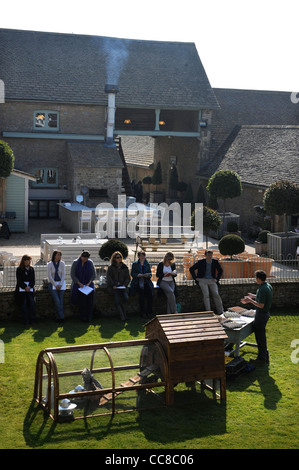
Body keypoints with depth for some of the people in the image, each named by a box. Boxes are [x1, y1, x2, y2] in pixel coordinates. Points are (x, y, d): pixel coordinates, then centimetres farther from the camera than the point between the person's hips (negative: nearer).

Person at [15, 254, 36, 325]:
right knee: (23, 303, -11)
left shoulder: (31, 269, 16)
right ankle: (26, 321, -9)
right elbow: (19, 280, -1)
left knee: (32, 303, -12)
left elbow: (33, 280, 11)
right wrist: (25, 287, -13)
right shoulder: (19, 269, 6)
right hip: (21, 288, -2)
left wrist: (29, 287, -7)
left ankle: (32, 320, -6)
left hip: (30, 288, 2)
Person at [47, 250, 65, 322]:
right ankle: (61, 316, -12)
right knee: (57, 301, -16)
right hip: (52, 283, -2)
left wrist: (60, 285, -10)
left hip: (61, 284, 2)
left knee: (61, 301, -8)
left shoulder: (62, 263, 3)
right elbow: (49, 276, -5)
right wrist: (55, 285, -11)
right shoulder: (50, 264, -2)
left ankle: (58, 317, -5)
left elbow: (63, 275, 2)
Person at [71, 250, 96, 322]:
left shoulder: (90, 262, 2)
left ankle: (89, 317, -17)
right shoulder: (75, 263, -4)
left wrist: (89, 283, -9)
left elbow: (93, 274, 5)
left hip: (88, 283, 2)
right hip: (78, 283, -2)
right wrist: (79, 284, -14)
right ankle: (83, 317, -17)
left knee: (90, 293, -23)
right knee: (82, 295, -25)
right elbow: (72, 275, -5)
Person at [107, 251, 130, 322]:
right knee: (117, 301, -18)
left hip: (123, 286, 1)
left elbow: (128, 278, 10)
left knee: (126, 298, -24)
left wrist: (124, 285, -6)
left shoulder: (125, 267, 10)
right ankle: (123, 317, -18)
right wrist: (113, 285, -11)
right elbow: (109, 278, 2)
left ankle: (124, 313, -5)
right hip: (114, 287, -1)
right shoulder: (111, 267, 6)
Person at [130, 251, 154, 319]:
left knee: (150, 292, -26)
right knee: (142, 293, -30)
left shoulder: (147, 264, 18)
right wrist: (140, 275, -14)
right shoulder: (135, 264, 11)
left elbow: (150, 274, 12)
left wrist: (147, 275, -12)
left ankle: (149, 312, -18)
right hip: (137, 282, -2)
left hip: (146, 282, 2)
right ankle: (143, 312, -22)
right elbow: (132, 273, 1)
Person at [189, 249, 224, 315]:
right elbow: (191, 269, 3)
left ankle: (220, 311, -9)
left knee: (216, 294, -14)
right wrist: (195, 278, -2)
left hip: (212, 280, 2)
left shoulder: (215, 262, 1)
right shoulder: (200, 262, -6)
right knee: (206, 295, -17)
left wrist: (217, 279, 8)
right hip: (203, 280, -2)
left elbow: (220, 271, 17)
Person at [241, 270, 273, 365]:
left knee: (260, 336, 1)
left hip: (261, 314, -10)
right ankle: (265, 355, 28)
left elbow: (261, 305, -25)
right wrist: (254, 296, 20)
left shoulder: (262, 289, -25)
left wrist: (250, 300, -17)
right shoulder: (268, 286, 6)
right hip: (266, 313, 10)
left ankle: (262, 358, 9)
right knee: (262, 336, 20)